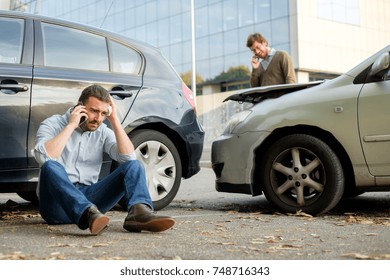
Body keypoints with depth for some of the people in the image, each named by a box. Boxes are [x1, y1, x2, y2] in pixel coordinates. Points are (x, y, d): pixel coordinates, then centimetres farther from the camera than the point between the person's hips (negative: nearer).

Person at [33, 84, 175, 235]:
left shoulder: (102, 132, 11)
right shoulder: (52, 124, 0)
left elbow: (129, 157, -5)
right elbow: (44, 158, -21)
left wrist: (114, 120, -5)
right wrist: (71, 125, -16)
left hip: (87, 198, 4)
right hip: (57, 203, -4)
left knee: (133, 166, -12)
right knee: (51, 166, -34)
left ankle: (138, 212, -42)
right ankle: (88, 214, -54)